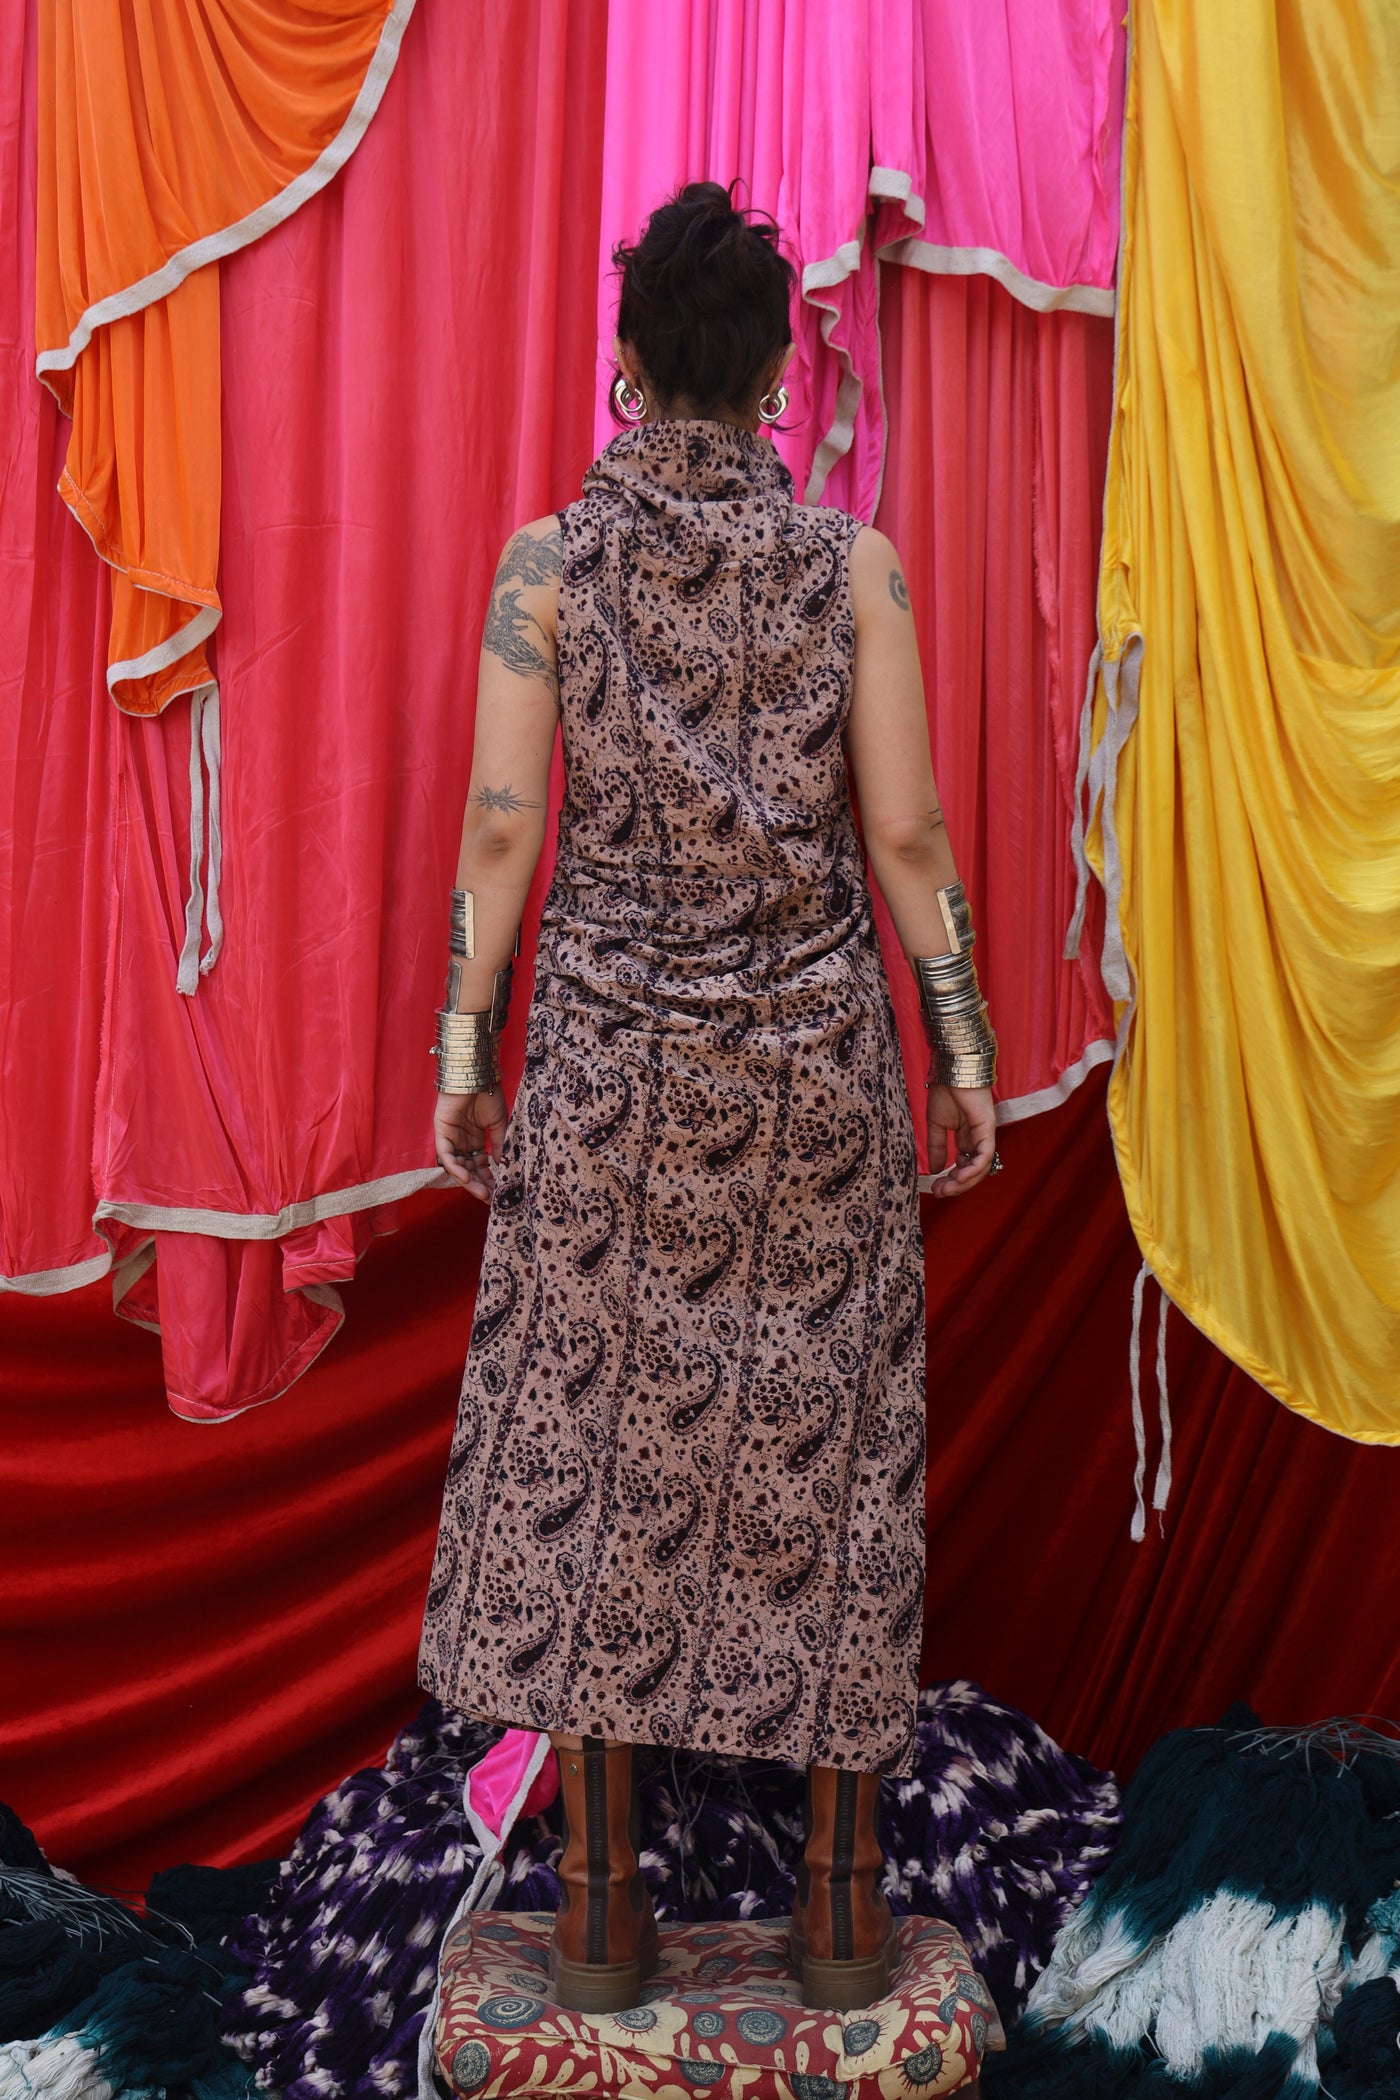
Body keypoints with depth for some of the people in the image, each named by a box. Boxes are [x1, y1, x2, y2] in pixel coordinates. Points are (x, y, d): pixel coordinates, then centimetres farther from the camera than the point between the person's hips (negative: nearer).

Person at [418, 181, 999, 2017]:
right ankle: (845, 1904, 19)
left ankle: (601, 1906, 17)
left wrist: (463, 1050, 3)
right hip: (816, 1053, 0)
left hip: (609, 1053, 0)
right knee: (823, 1442, 9)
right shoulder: (853, 564, -3)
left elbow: (502, 829, -5)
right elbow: (907, 835, -5)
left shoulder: (547, 562, -3)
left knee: (593, 1444, 8)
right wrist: (966, 1051, 4)